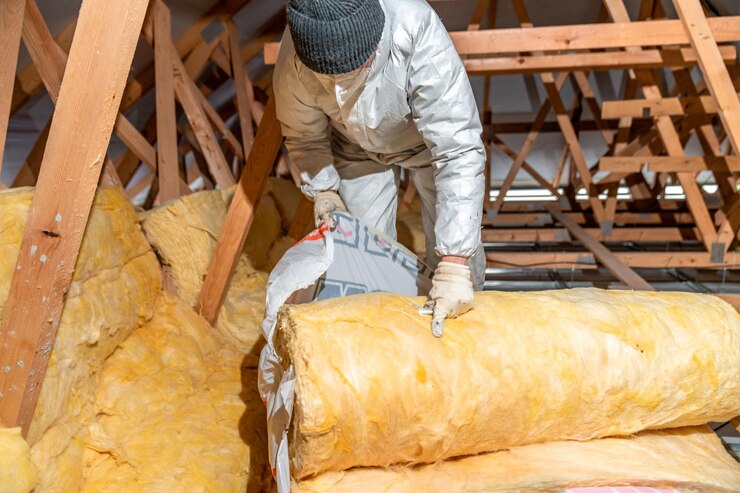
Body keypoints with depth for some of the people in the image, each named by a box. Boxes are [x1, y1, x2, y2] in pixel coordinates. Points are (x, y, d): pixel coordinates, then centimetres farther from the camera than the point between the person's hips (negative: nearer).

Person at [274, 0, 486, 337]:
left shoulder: (419, 34, -44)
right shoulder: (293, 63, -34)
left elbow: (458, 151, -44)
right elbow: (304, 137, -10)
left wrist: (454, 265, -48)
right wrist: (323, 190, -23)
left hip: (429, 137, -1)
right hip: (359, 149, 2)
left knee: (460, 250, 1)